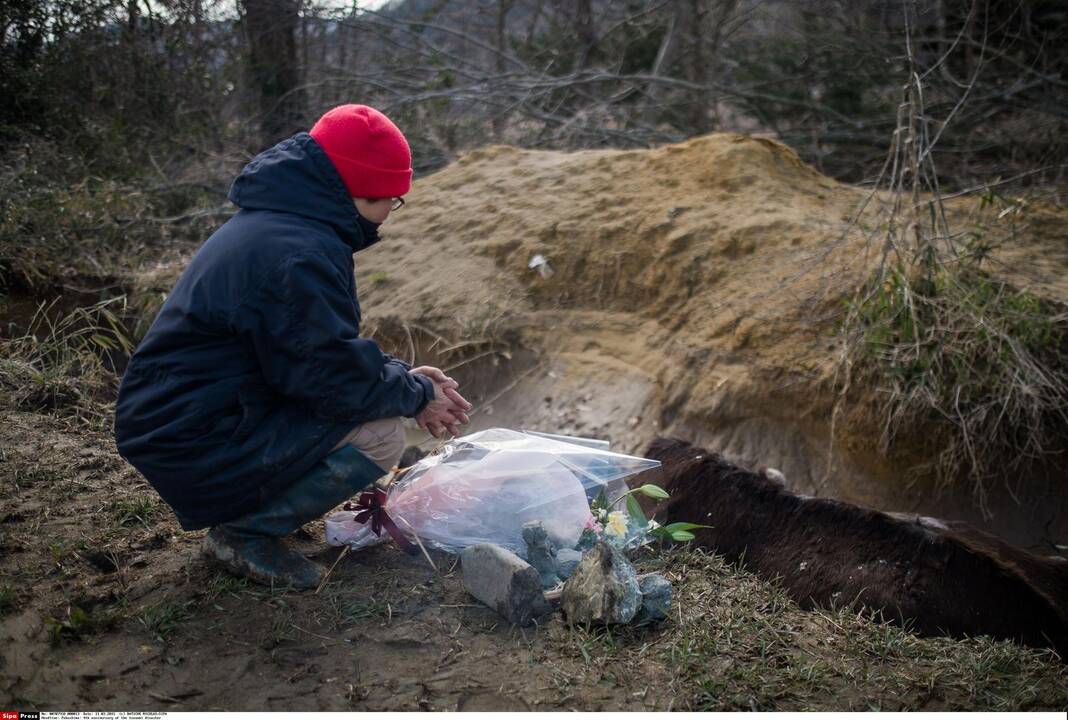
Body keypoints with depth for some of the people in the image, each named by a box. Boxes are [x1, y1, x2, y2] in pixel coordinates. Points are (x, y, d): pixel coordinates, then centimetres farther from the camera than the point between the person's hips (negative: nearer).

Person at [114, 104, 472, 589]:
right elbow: (333, 375, -23)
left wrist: (405, 376, 6)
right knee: (381, 437, -18)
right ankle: (243, 532, -4)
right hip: (193, 447, -10)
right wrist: (417, 396, -6)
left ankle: (244, 510, 13)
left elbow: (325, 343, 17)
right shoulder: (295, 254, -24)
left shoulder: (271, 225, 11)